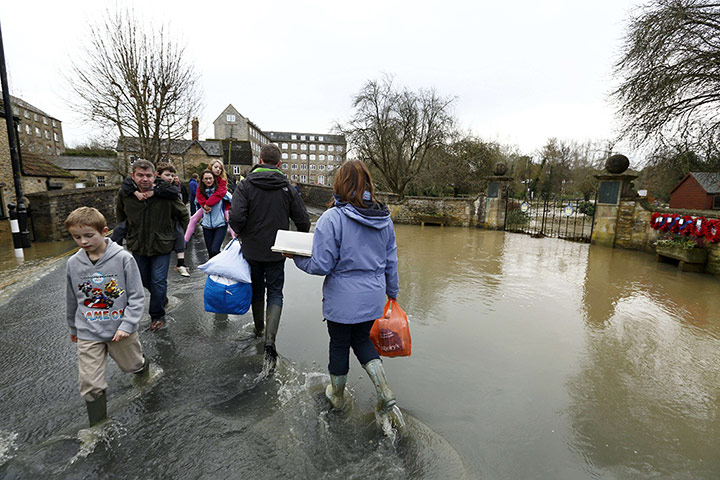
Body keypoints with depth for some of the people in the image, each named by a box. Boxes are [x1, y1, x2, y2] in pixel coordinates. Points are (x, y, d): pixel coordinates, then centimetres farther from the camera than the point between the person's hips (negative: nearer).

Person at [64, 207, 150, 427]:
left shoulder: (123, 258, -15)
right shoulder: (73, 263, -3)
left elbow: (137, 296, -11)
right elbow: (72, 300, 12)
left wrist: (127, 325, -18)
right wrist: (73, 328, 22)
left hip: (120, 329, -2)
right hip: (88, 334, 2)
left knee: (132, 365, 19)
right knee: (89, 384, 3)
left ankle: (142, 365, 55)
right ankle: (98, 425, 23)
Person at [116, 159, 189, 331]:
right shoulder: (124, 194, -11)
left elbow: (183, 215, -3)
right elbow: (120, 214, 13)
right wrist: (126, 234, 13)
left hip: (162, 245, -4)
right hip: (138, 246, 4)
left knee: (158, 281, -1)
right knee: (144, 279, 18)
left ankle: (157, 316, 18)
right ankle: (162, 296, 48)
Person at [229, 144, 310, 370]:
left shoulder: (246, 184, -8)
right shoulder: (288, 187, -4)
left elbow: (236, 217, -21)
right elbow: (303, 221, -5)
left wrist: (240, 234, 1)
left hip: (252, 249, 0)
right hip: (277, 251, 0)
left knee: (256, 289, 20)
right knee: (275, 293, 8)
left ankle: (259, 328, 40)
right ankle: (270, 339, -8)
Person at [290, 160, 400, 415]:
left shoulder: (332, 218, -19)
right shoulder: (384, 218, -2)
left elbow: (320, 266, -17)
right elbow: (391, 261, 7)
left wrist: (296, 257, 1)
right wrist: (392, 291, 21)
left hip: (342, 300, -4)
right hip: (373, 298, 5)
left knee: (339, 345, 17)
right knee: (362, 340, 25)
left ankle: (337, 394, 40)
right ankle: (384, 391, 18)